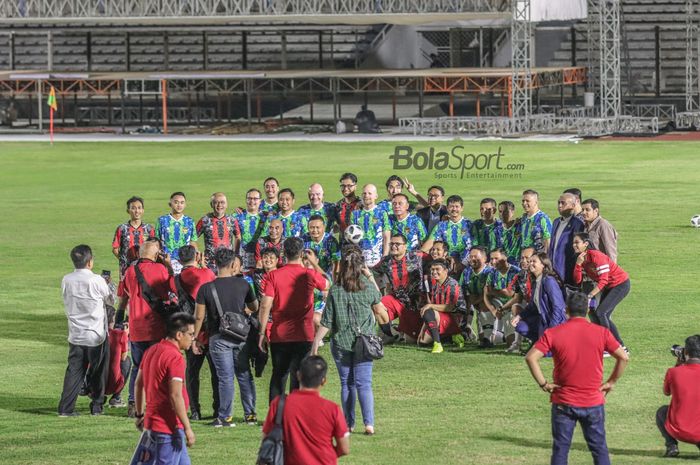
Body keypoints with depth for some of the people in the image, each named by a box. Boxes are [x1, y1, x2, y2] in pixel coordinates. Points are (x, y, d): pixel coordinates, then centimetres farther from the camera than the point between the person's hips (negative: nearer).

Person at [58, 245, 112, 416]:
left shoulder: (66, 280, -2)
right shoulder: (96, 280, -16)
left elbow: (67, 302, 8)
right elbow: (108, 297, 2)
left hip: (75, 336, 4)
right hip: (97, 335, -4)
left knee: (74, 371, 6)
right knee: (97, 372, 11)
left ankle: (66, 407, -3)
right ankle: (97, 406, 17)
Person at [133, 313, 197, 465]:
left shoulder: (152, 351, 11)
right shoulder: (175, 358, -19)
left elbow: (139, 384, 19)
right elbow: (176, 396, -25)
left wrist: (140, 415, 27)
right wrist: (187, 428, -22)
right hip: (168, 425, -10)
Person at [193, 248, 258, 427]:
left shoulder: (206, 288, -8)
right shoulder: (243, 284, -1)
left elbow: (199, 317, -6)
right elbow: (254, 308, 14)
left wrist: (194, 339, 4)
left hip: (219, 338, -2)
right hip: (241, 336, 2)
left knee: (225, 377, 0)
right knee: (245, 375, 12)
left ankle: (225, 417, 2)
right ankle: (250, 414, 16)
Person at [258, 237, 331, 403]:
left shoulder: (274, 276, -3)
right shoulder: (309, 274, -4)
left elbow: (265, 306, -6)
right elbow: (328, 284, 18)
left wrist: (262, 333, -1)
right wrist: (314, 263, 25)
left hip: (279, 336, 2)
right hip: (303, 336, -1)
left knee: (278, 377, 12)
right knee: (298, 377, 2)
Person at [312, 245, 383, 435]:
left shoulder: (335, 290, -8)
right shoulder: (368, 286, -6)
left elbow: (327, 321, -7)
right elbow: (378, 306, 16)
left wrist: (316, 341, 2)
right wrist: (371, 277, 15)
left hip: (341, 343, 0)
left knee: (346, 384, 11)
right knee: (364, 383, 1)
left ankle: (348, 424, 14)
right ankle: (369, 423, -11)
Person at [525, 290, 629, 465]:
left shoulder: (553, 333, -7)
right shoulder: (601, 333, -4)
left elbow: (531, 357, -14)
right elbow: (623, 357, -4)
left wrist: (543, 384, -6)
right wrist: (611, 383, 5)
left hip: (563, 403, -1)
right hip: (593, 403, 1)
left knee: (560, 450, 6)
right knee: (599, 449, 10)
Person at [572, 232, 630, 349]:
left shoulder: (596, 256, -24)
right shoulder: (581, 258, 2)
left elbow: (603, 280, -27)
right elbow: (577, 280, -5)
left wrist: (590, 295, -31)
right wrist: (578, 264, -18)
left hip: (621, 284, -9)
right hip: (609, 287, 9)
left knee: (600, 313, -16)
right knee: (604, 316, 10)